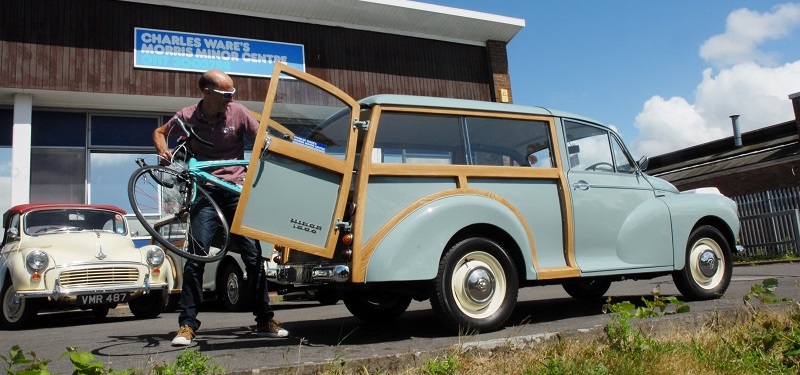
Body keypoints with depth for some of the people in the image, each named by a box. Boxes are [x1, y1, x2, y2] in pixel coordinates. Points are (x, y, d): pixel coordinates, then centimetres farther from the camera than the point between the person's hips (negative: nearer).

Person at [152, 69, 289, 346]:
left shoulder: (238, 112, -2)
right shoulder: (188, 117, -1)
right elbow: (160, 132, 16)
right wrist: (163, 151, -5)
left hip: (238, 191, 1)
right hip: (206, 193, 0)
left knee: (254, 256, 0)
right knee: (195, 258, -7)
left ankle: (265, 321, 11)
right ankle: (187, 325, 3)